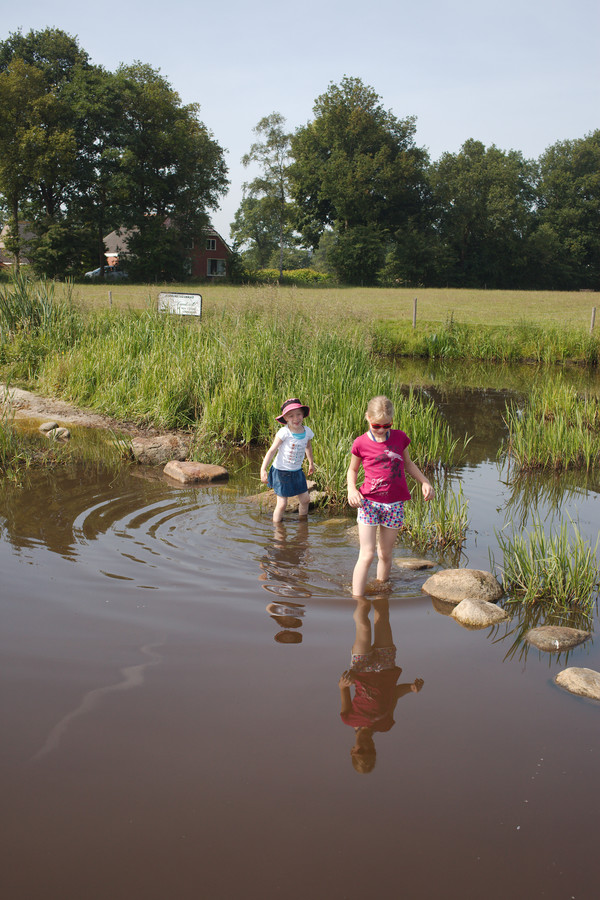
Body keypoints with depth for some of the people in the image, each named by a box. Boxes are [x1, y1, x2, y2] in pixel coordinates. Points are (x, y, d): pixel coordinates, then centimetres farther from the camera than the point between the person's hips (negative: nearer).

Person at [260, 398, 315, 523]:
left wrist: (311, 463, 31)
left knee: (305, 499, 11)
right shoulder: (284, 433, -20)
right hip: (282, 472, -5)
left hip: (297, 472, 5)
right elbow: (272, 451, -21)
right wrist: (263, 469, -28)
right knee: (282, 504, -4)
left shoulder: (307, 431, -4)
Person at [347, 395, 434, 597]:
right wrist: (351, 489, -8)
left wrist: (425, 481, 6)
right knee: (366, 555, -9)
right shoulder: (361, 443, -5)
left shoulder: (399, 437, 2)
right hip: (369, 502, -2)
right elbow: (352, 469, 10)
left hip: (394, 504, 3)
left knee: (385, 555, 11)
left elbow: (408, 464, 17)